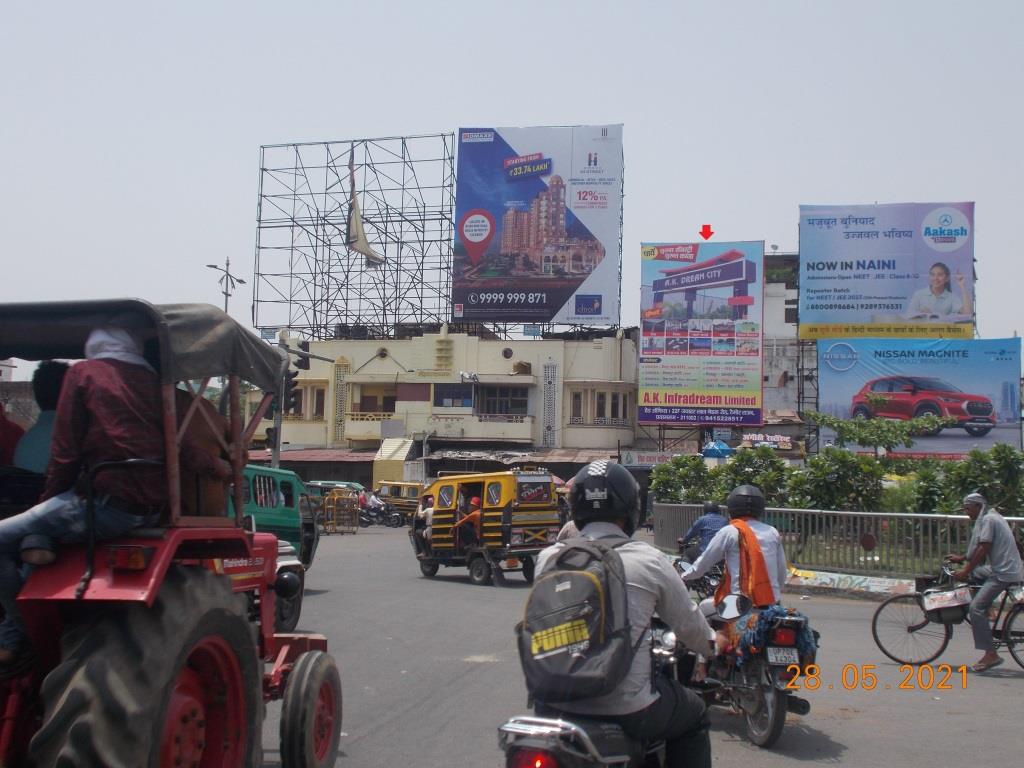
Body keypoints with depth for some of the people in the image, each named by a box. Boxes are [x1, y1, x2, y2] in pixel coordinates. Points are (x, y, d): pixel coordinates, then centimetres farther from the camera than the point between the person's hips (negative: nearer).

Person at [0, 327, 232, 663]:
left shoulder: (83, 373, 2)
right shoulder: (152, 381, 13)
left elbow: (65, 452, -1)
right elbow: (180, 447, 9)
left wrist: (48, 500, 11)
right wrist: (217, 466, 26)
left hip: (107, 502, -7)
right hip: (153, 507, 7)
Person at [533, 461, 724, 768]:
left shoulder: (548, 558, 0)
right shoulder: (648, 560, -8)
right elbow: (688, 624, 5)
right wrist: (713, 642, 29)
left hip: (556, 706, 3)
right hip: (626, 708, -3)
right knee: (694, 713, 25)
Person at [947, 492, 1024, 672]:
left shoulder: (988, 519, -12)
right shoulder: (992, 517, 18)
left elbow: (983, 549, -18)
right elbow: (979, 548, 24)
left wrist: (966, 571, -14)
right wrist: (961, 559, 22)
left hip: (1003, 573, -11)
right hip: (999, 568, 11)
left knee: (976, 607, -15)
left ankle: (991, 654, -16)